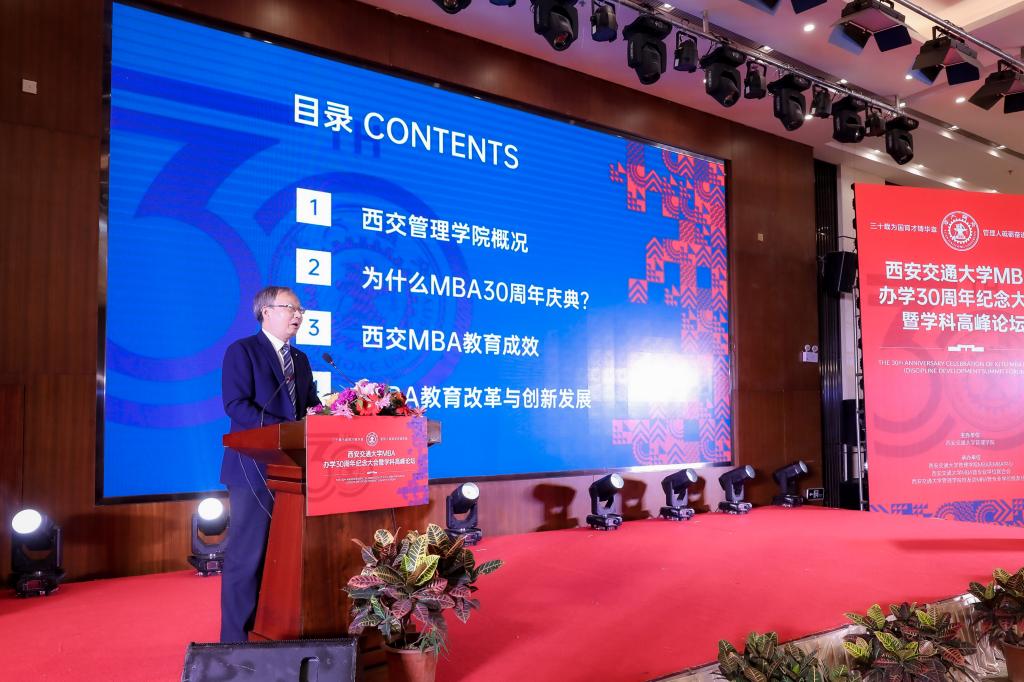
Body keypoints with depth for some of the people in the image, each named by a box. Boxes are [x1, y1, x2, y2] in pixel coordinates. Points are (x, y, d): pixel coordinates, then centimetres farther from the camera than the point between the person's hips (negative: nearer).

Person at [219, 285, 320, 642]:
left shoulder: (300, 360, 19)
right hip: (256, 469, -7)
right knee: (247, 555, -2)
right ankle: (235, 637, 9)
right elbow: (236, 405, -15)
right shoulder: (242, 351, -4)